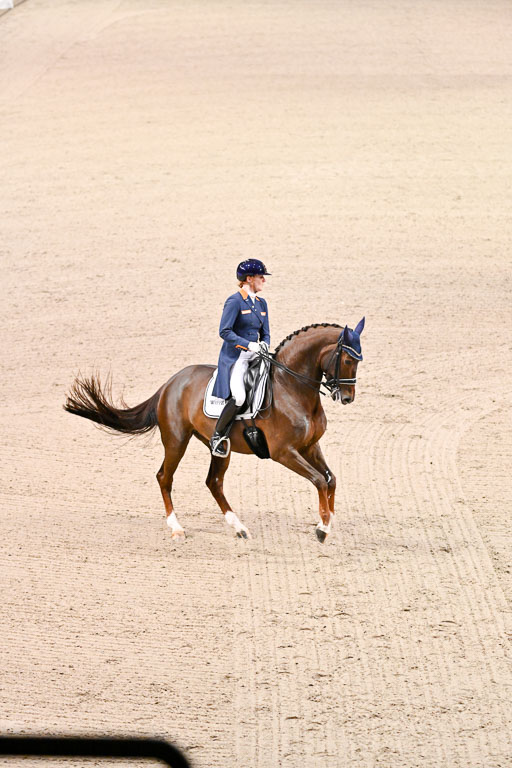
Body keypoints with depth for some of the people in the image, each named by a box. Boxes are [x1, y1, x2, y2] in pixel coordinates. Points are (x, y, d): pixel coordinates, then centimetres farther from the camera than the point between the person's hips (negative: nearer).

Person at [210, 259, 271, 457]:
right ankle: (218, 436, -10)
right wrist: (248, 345, -20)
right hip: (235, 356, -8)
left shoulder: (261, 303, 15)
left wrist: (264, 344, -3)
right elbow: (224, 331, -14)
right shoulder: (234, 301, -8)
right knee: (238, 397, -25)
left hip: (254, 357, 8)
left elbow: (265, 333, 20)